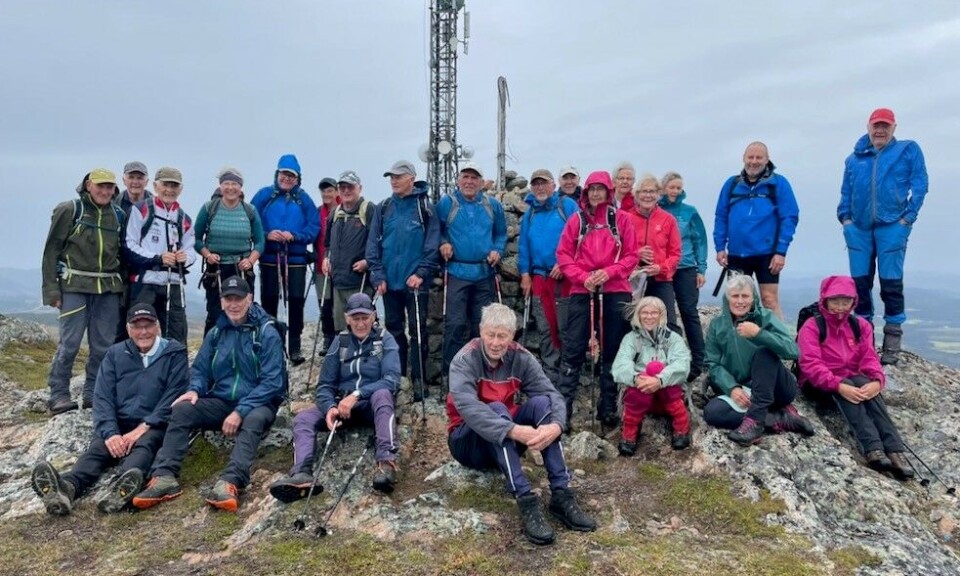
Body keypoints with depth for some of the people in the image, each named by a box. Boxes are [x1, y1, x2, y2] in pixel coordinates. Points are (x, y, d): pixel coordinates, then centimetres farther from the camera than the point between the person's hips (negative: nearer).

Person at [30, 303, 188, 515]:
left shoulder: (175, 353, 3)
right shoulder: (115, 353, 12)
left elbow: (173, 397, -6)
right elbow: (102, 397, 2)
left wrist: (142, 428, -19)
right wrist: (110, 433, -15)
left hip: (154, 427, -3)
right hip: (117, 424, 3)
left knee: (143, 447, -34)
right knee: (96, 450, -26)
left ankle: (124, 485, -64)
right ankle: (67, 487, -55)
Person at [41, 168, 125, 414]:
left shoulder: (118, 215, 12)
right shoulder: (69, 210, 0)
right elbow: (51, 251, -1)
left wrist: (122, 286, 11)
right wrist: (51, 289, -7)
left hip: (109, 288, 4)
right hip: (75, 286, -4)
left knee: (104, 345, 5)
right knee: (69, 342, -6)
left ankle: (93, 393, 15)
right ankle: (58, 395, 6)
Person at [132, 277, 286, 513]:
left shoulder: (267, 333, -10)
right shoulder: (216, 333, 7)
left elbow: (271, 382, -15)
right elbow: (200, 369, 12)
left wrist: (241, 411, -24)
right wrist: (194, 390, -12)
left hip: (257, 404, -5)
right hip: (220, 402, 5)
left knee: (254, 421, -38)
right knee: (181, 409, -20)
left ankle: (230, 483, -54)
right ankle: (165, 476, -31)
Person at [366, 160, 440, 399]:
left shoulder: (425, 207, -3)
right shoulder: (384, 208, 8)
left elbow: (432, 244, -7)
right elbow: (373, 243, 6)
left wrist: (421, 273, -15)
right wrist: (378, 275, -2)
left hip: (416, 281, -4)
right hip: (389, 281, 4)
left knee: (417, 330, 1)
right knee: (394, 329, 13)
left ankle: (419, 379, 10)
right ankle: (396, 376, 24)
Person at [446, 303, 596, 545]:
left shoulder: (521, 358, -6)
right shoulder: (465, 360, -18)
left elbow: (553, 395, -16)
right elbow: (467, 407, -35)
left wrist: (556, 426, -38)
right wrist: (514, 430, -47)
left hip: (509, 442, 4)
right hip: (469, 442, -4)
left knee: (541, 402, -22)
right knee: (497, 409, -33)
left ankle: (561, 494, -27)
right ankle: (526, 501, -41)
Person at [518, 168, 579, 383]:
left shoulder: (567, 205, 0)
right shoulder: (530, 214, 17)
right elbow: (524, 245, 17)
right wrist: (525, 274, 9)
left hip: (564, 277, -5)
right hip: (539, 277, 5)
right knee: (545, 330, 7)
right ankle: (551, 377, 15)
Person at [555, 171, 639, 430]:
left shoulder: (621, 219, 6)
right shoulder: (576, 220, 8)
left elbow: (631, 256, 3)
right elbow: (564, 255, 3)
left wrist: (609, 272, -13)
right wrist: (583, 277, -11)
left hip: (615, 292, 1)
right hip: (582, 291, 0)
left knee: (613, 349, 7)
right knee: (572, 348, -4)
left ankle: (608, 407, 19)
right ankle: (563, 405, 2)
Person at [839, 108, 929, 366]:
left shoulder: (908, 150, 9)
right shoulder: (854, 157, 17)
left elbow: (920, 184, 2)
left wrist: (908, 217, -6)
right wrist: (845, 217, 5)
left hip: (891, 226, -3)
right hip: (859, 228, 3)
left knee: (891, 283, -4)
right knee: (860, 283, 4)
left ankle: (892, 341, 3)